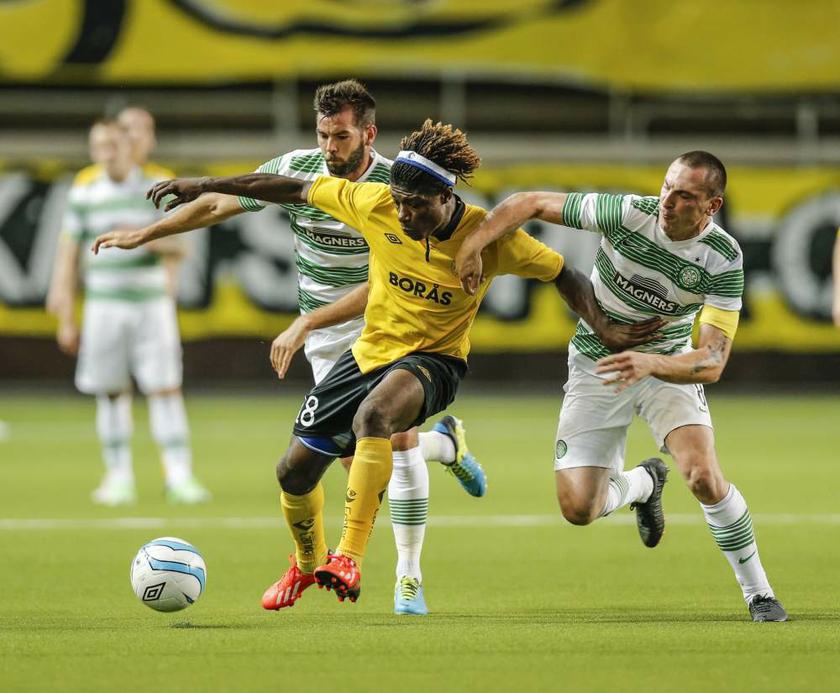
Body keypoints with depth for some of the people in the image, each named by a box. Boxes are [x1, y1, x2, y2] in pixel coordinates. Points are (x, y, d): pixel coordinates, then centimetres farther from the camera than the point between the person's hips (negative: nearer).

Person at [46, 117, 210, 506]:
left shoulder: (157, 186, 2)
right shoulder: (84, 192, 4)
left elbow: (177, 248, 2)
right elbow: (69, 254, 6)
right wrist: (66, 319, 4)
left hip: (152, 302, -1)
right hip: (104, 304, 1)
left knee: (166, 389, -7)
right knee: (112, 393, 2)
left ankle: (179, 477, -5)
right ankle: (119, 477, 11)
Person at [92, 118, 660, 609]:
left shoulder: (487, 237, -22)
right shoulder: (375, 205, -16)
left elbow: (566, 277, -9)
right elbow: (295, 190, -4)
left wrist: (605, 328, -21)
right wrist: (205, 186, -2)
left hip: (434, 360, -5)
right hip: (370, 351, 5)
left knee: (375, 412, -39)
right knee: (296, 470, 7)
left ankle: (348, 559, -39)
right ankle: (308, 563, 40)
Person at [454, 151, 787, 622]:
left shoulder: (724, 259, -22)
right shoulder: (628, 213, -22)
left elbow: (713, 362, -26)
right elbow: (532, 203, -12)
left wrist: (650, 363, -44)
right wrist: (475, 244, -26)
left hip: (668, 362, -1)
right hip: (596, 365, 1)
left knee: (704, 477, -25)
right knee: (578, 508, -8)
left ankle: (759, 592, -4)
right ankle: (643, 484, 30)